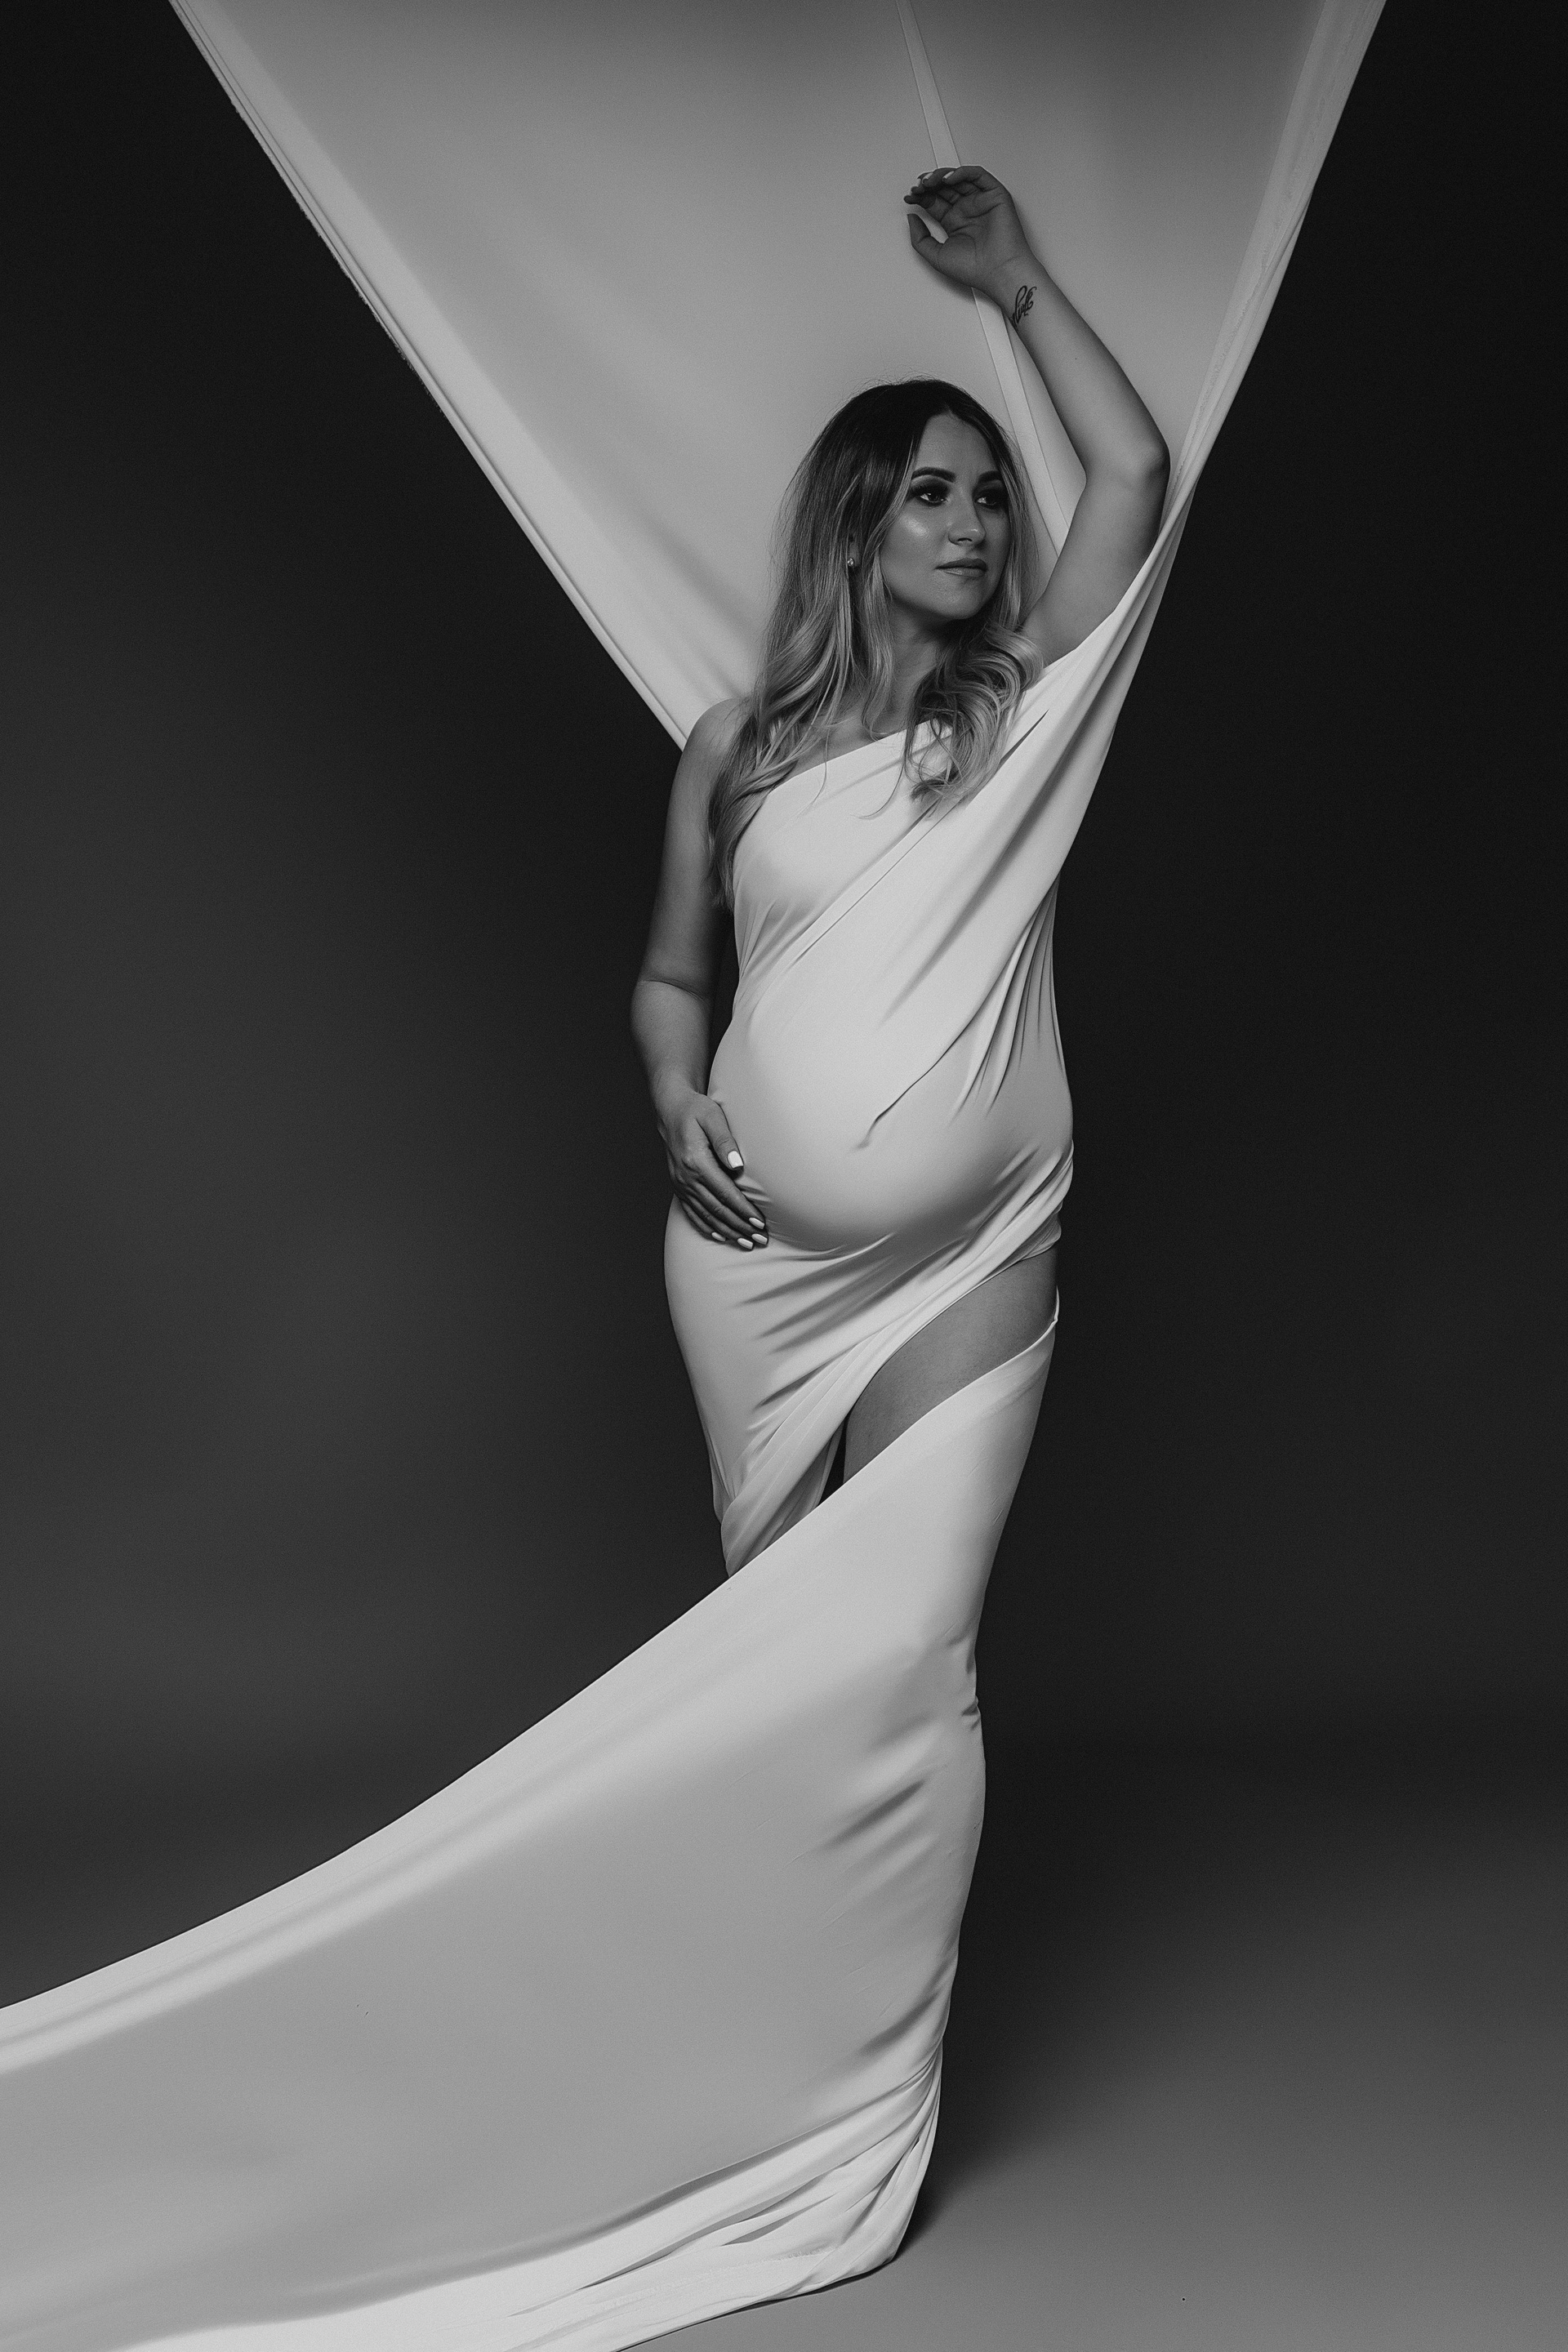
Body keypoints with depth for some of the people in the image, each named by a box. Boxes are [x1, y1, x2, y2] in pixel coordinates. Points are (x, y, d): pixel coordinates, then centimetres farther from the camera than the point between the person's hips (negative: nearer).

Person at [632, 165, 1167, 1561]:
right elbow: (673, 975, 14)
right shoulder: (738, 746, 4)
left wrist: (1017, 282, 2)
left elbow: (1134, 470, -7)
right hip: (753, 1247, 1)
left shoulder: (1021, 706, 2)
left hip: (970, 1255, -1)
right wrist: (676, 1092, -5)